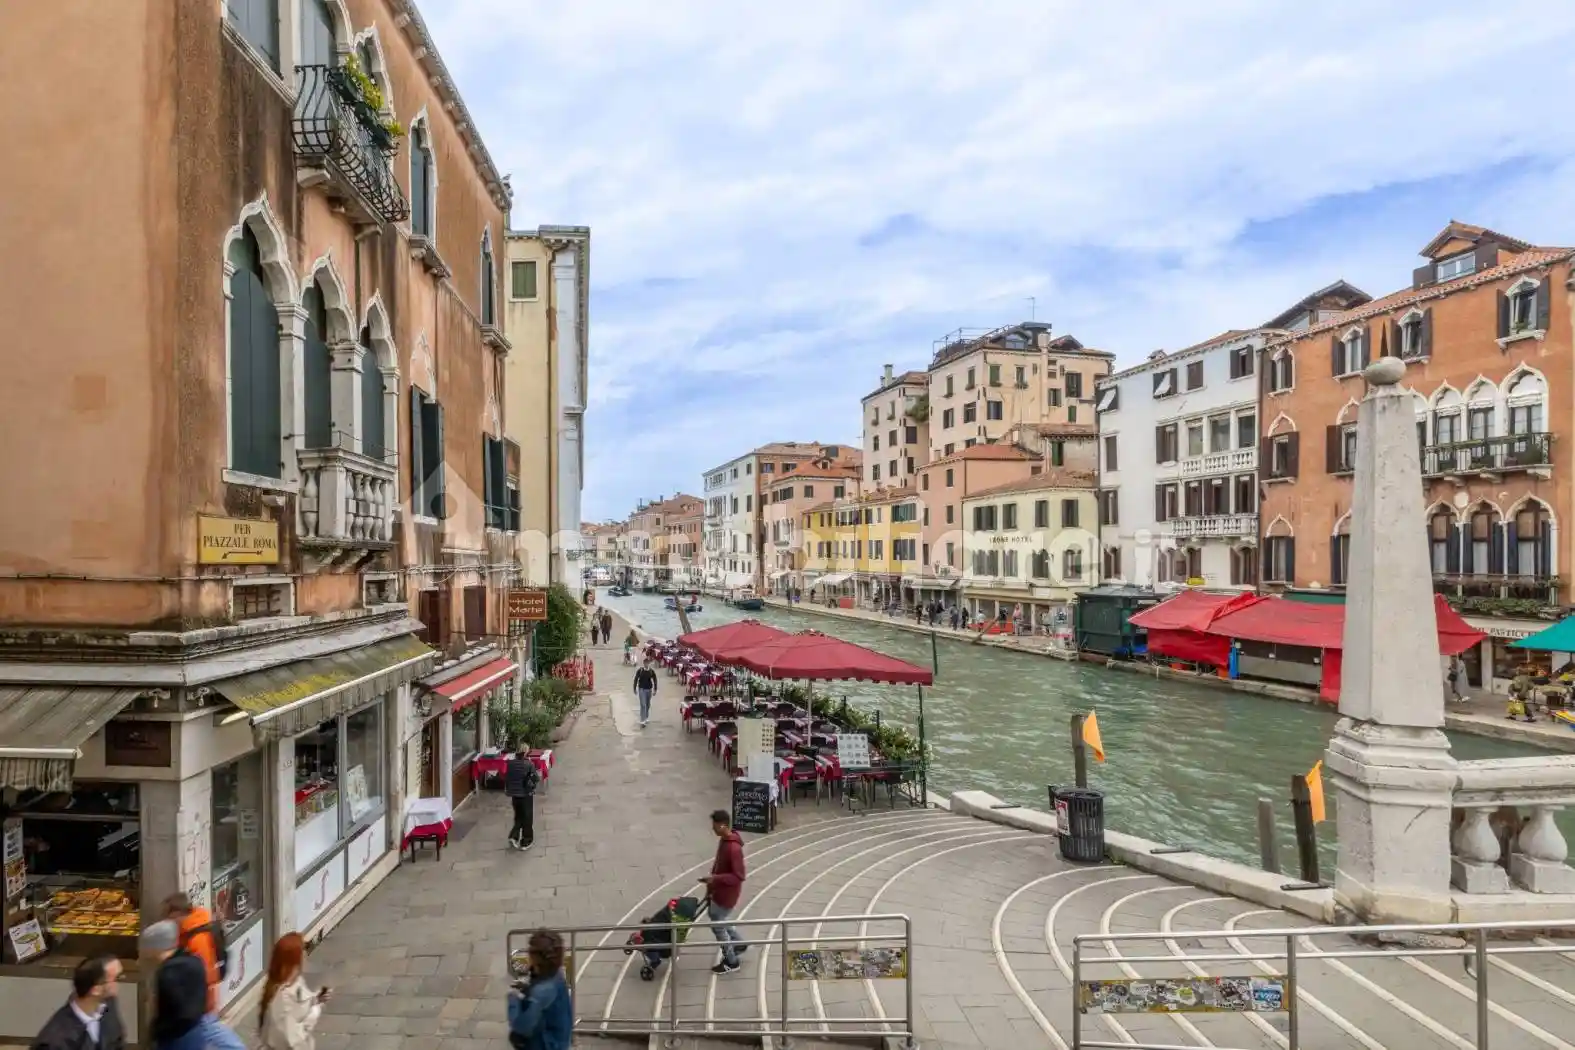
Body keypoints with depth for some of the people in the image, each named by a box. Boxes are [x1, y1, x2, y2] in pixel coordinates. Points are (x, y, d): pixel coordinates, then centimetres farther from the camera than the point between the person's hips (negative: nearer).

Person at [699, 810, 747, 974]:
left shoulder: (734, 848, -32)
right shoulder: (724, 839, -2)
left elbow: (739, 876, -30)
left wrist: (715, 879, -30)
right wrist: (712, 880, 13)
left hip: (727, 893, -9)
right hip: (720, 890, 9)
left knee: (718, 926, 6)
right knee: (719, 919, 24)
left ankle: (731, 962, 24)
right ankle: (740, 945, 41)